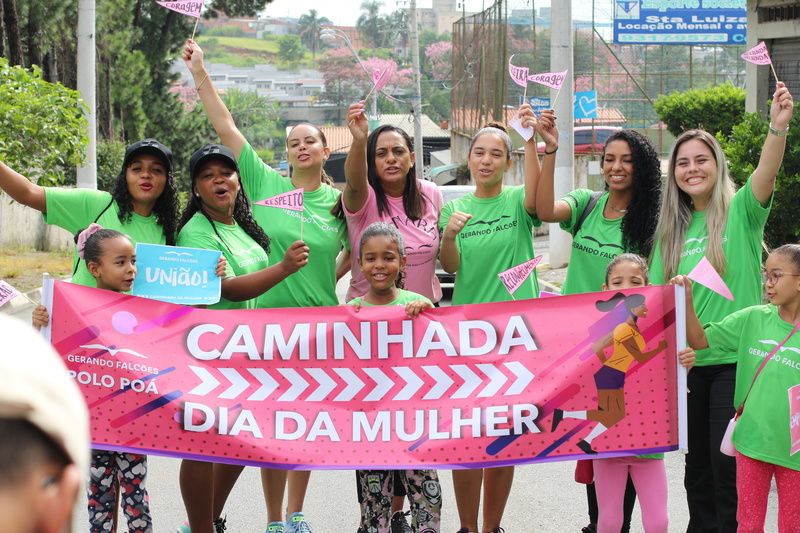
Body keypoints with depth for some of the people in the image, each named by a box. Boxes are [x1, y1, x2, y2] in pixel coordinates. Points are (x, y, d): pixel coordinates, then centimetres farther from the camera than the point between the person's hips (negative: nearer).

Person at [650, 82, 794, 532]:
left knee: (728, 466, -4)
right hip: (687, 362, 5)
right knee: (698, 463, 11)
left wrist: (779, 127, -38)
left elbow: (766, 174, -22)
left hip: (736, 359, -5)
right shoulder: (672, 231, 11)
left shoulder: (741, 212, -2)